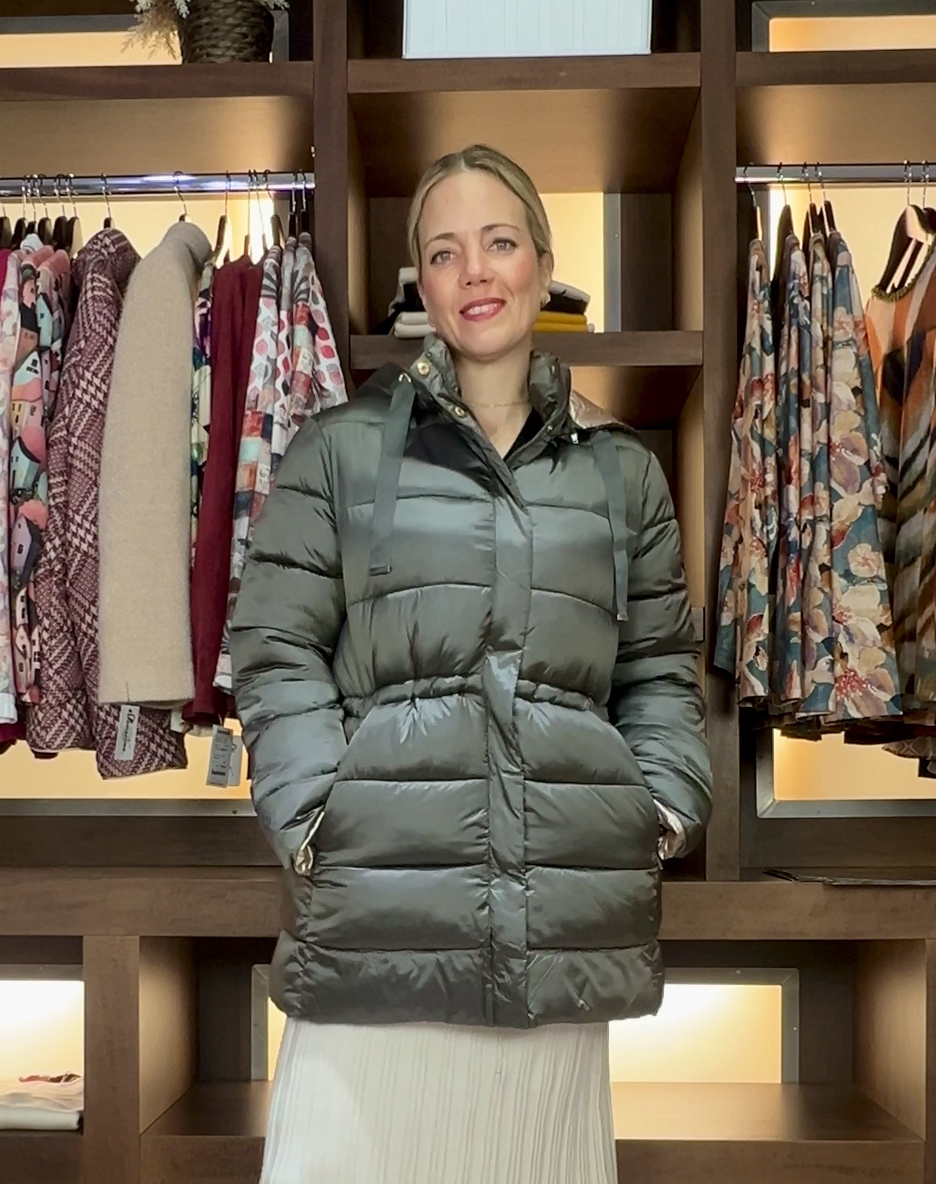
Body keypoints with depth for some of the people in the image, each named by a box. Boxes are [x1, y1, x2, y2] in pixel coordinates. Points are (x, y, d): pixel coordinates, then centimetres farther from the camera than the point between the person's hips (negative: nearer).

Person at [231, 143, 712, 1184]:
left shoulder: (622, 471, 14)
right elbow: (277, 654, 3)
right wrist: (312, 818, -8)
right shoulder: (340, 450, 6)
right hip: (377, 906, -2)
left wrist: (667, 811, 3)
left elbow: (660, 669, 17)